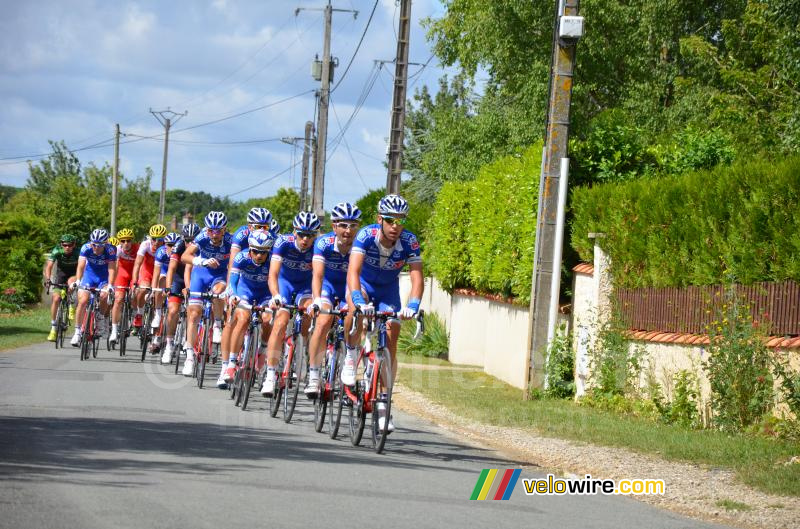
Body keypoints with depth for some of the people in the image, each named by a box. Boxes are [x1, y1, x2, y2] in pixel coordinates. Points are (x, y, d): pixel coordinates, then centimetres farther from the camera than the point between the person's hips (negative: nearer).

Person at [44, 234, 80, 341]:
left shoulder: (78, 253, -27)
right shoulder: (57, 251, -24)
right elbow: (49, 266, -31)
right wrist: (47, 279, -48)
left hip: (73, 275, -2)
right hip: (61, 273, 2)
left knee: (71, 281, -37)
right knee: (56, 298, -11)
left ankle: (72, 307, -14)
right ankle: (53, 328, -2)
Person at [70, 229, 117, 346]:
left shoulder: (110, 250, -25)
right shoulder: (86, 248, -23)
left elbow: (112, 268, -30)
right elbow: (81, 265, -31)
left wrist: (110, 286, -44)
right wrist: (77, 281, -46)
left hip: (104, 278, -1)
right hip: (89, 275, 1)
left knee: (104, 296, -28)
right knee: (82, 301, -14)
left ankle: (101, 318, 0)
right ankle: (77, 332, -7)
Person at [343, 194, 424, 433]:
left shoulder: (409, 242, -25)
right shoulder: (366, 235, -30)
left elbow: (417, 278, -31)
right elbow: (353, 271, -40)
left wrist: (412, 305, -50)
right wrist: (359, 301, -56)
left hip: (388, 290, 2)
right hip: (363, 283, -2)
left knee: (390, 343, -8)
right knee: (356, 308, -38)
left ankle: (383, 404, 1)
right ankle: (351, 355, -15)